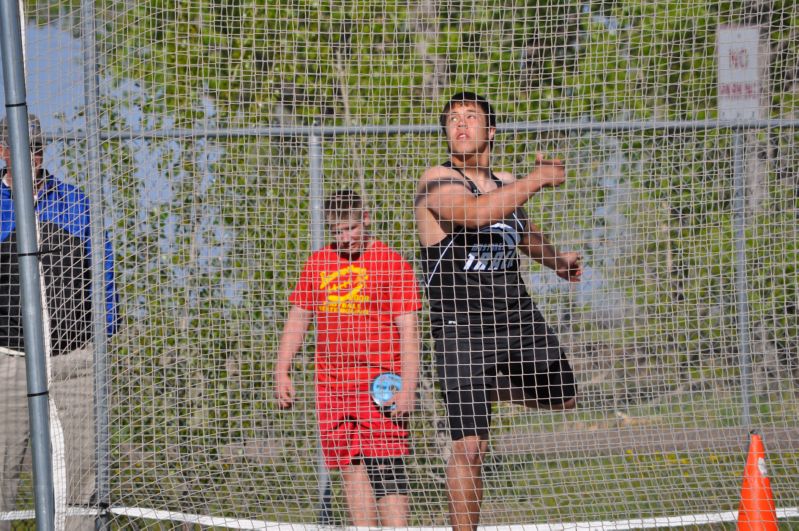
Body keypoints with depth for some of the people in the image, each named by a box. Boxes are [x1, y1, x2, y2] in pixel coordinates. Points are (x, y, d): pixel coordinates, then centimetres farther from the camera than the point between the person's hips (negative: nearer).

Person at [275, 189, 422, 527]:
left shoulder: (392, 264, -2)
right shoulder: (318, 264, 13)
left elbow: (408, 330, -5)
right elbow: (298, 319, 19)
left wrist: (408, 387, -13)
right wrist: (282, 372, 10)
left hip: (380, 385, -5)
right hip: (331, 385, 5)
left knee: (385, 472, -12)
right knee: (352, 471, 4)